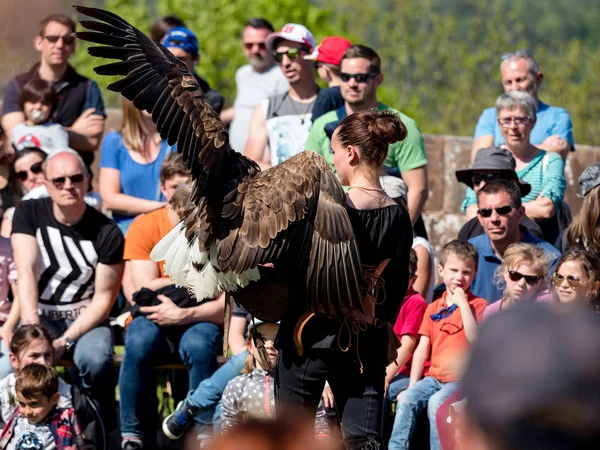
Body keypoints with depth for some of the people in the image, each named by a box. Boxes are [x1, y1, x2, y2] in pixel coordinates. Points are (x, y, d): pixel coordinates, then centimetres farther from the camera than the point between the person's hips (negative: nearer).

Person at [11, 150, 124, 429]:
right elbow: (26, 272, -14)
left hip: (86, 320, -1)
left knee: (96, 360, -33)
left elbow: (103, 298, -6)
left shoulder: (107, 233, -7)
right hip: (41, 316, 1)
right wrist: (32, 330, -28)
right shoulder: (29, 214, -3)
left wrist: (65, 341, -19)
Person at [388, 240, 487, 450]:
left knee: (436, 403, -31)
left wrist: (462, 303, -17)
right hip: (435, 376, 5)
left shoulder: (478, 306, 1)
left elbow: (475, 339, -16)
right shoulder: (433, 309, 14)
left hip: (463, 379, -5)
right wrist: (412, 386, 2)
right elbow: (422, 350, 11)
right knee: (407, 399, -20)